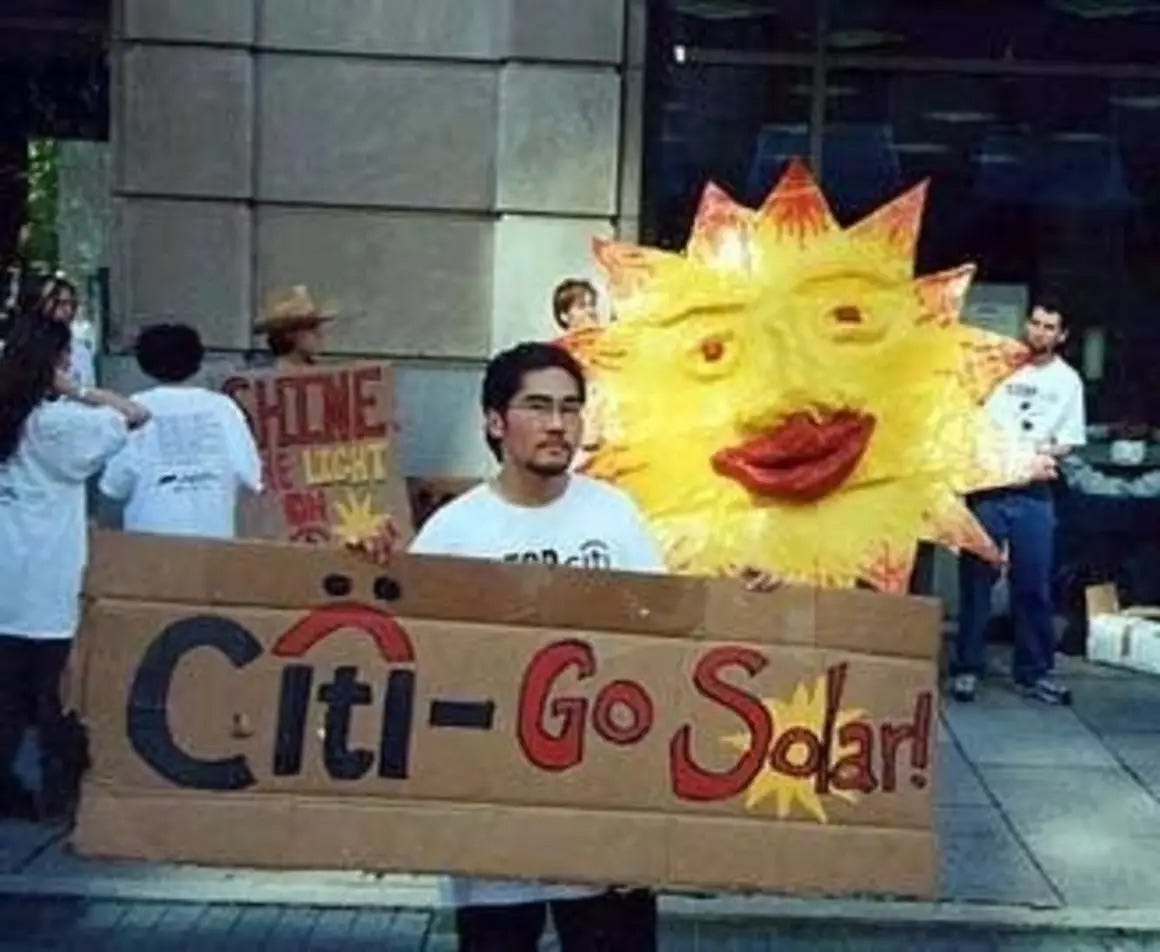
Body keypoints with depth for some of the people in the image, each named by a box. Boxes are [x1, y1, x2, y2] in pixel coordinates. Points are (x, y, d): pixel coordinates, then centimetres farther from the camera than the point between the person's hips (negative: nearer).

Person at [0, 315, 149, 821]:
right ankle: (61, 793, 19)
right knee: (54, 692, 8)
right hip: (45, 582, -5)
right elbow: (136, 414, -9)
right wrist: (78, 393, -5)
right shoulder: (59, 423, -12)